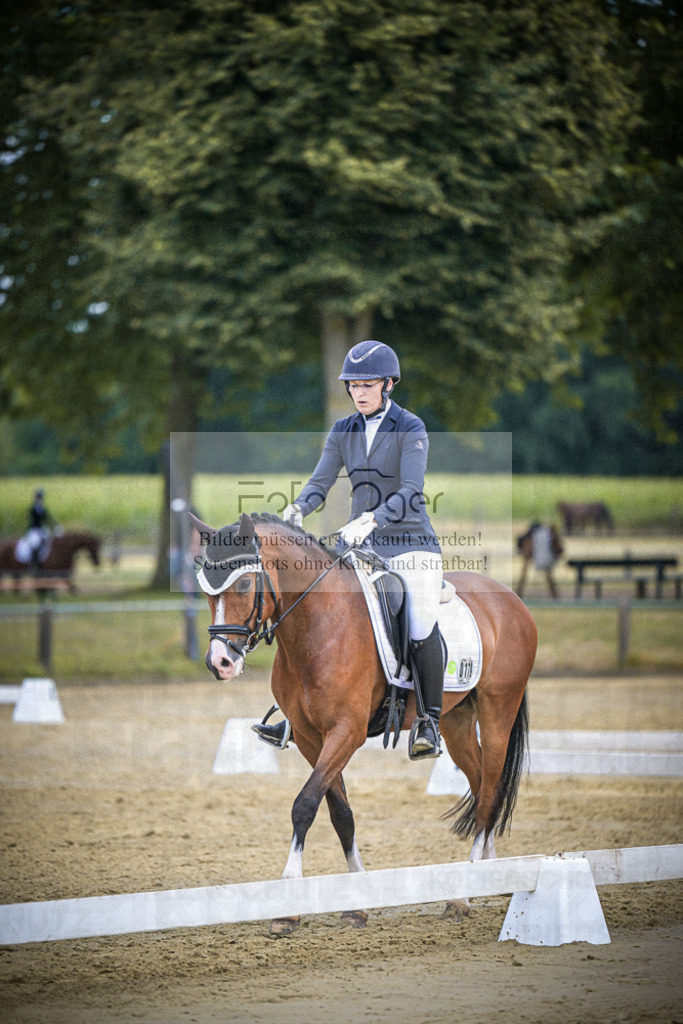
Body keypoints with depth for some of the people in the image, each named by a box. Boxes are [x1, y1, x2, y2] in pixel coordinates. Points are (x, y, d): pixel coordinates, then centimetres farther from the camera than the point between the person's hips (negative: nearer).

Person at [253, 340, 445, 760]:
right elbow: (320, 483, 3)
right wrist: (297, 510, -19)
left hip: (410, 541, -5)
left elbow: (410, 493, -18)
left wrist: (372, 520, -33)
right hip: (359, 546, 5)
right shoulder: (344, 432, 9)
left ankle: (431, 723, -2)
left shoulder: (410, 429, -8)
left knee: (421, 629, -16)